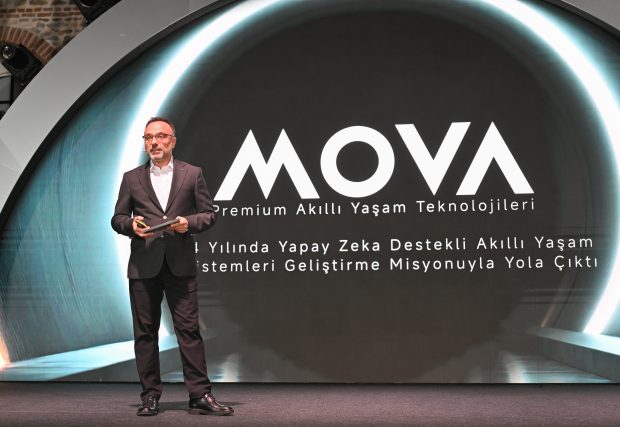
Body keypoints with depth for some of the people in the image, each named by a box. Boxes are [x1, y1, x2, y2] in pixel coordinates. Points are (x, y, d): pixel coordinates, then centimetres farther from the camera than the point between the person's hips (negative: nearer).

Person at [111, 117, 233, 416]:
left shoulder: (192, 174, 8)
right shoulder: (131, 178, 12)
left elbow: (208, 214, 8)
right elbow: (117, 218, 12)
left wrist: (188, 223, -12)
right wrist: (131, 225, -10)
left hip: (181, 265, -2)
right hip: (143, 265, 2)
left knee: (189, 329, -3)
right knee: (145, 332, 5)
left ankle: (200, 395, 2)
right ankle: (150, 395, 14)